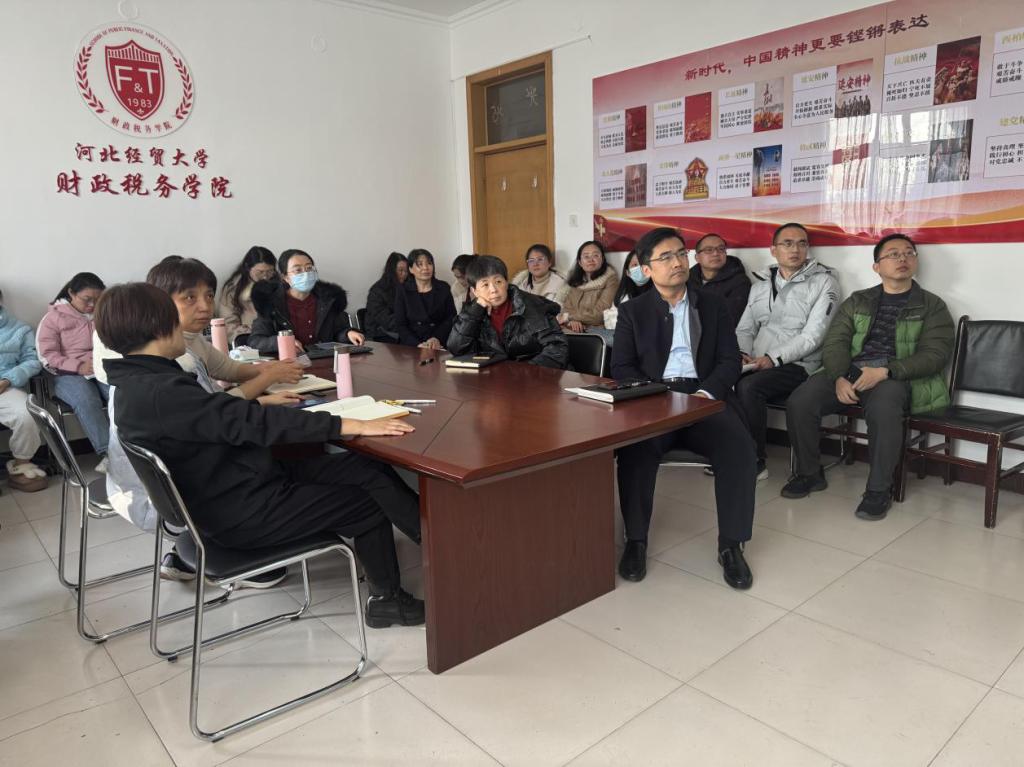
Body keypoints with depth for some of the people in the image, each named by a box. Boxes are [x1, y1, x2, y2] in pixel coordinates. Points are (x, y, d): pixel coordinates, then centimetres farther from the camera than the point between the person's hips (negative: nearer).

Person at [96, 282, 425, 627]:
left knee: (369, 470, 0)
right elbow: (252, 423, -30)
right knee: (369, 503, 0)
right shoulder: (160, 393, -25)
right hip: (241, 513, -9)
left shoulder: (139, 383, 6)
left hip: (240, 480, 9)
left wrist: (264, 402, 13)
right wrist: (350, 425, -30)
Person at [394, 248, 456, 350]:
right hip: (410, 346, -1)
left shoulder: (444, 288, 9)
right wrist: (417, 344, -15)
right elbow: (400, 324, 1)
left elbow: (451, 318, 5)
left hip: (439, 345, 1)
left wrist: (437, 338, -13)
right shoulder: (402, 290, 6)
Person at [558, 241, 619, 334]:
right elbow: (566, 308, 8)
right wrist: (572, 321, -15)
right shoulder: (576, 282, 18)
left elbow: (599, 314, -8)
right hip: (574, 329, 5)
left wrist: (569, 317, -2)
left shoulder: (610, 279, 0)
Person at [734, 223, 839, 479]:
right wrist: (743, 355, -5)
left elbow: (813, 335, -10)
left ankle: (756, 461, -14)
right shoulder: (761, 283, 18)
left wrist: (773, 358, -19)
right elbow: (744, 328, 17)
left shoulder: (823, 282, 0)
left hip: (797, 365, -5)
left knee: (748, 386, -31)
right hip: (758, 363, 5)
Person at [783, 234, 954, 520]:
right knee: (799, 402, -23)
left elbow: (935, 354, -4)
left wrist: (885, 371, -20)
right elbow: (835, 343, 7)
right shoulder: (857, 301, 18)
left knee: (882, 409, -38)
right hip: (849, 371, 3)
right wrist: (839, 377, -15)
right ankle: (809, 473, 0)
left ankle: (879, 490, -19)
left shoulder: (932, 306, 10)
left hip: (897, 377, -3)